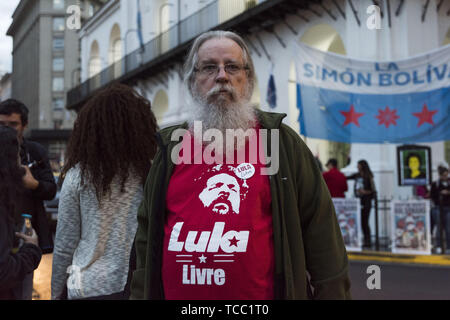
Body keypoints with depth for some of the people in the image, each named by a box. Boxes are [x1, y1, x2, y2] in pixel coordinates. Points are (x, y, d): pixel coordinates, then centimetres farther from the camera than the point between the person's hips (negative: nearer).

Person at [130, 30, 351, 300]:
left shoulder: (283, 143, 0)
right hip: (174, 293, 3)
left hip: (263, 295, -2)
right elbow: (147, 240, 12)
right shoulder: (170, 151, 8)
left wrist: (333, 293, -5)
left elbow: (320, 232, -2)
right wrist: (142, 294, 10)